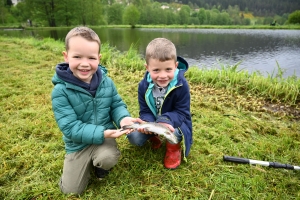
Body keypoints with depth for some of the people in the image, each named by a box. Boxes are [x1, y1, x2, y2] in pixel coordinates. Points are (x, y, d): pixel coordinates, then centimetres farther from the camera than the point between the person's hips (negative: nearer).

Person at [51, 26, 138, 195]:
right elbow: (70, 128, -24)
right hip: (78, 144, 0)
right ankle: (90, 162, 35)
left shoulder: (107, 82, -12)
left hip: (105, 136, 1)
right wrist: (102, 133, -34)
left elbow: (117, 105, -3)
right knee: (71, 189, 7)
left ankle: (100, 163, 7)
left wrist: (123, 118, -27)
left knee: (108, 158, -31)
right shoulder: (61, 91, -23)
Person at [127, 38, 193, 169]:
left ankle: (174, 148, 2)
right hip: (152, 121, 3)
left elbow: (182, 112, -22)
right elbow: (145, 111, -12)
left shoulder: (181, 85, -26)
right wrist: (147, 123, -37)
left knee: (173, 130, -36)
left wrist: (166, 121, -44)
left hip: (173, 122, -2)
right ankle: (154, 137, 19)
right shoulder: (144, 86, -17)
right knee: (134, 138, -16)